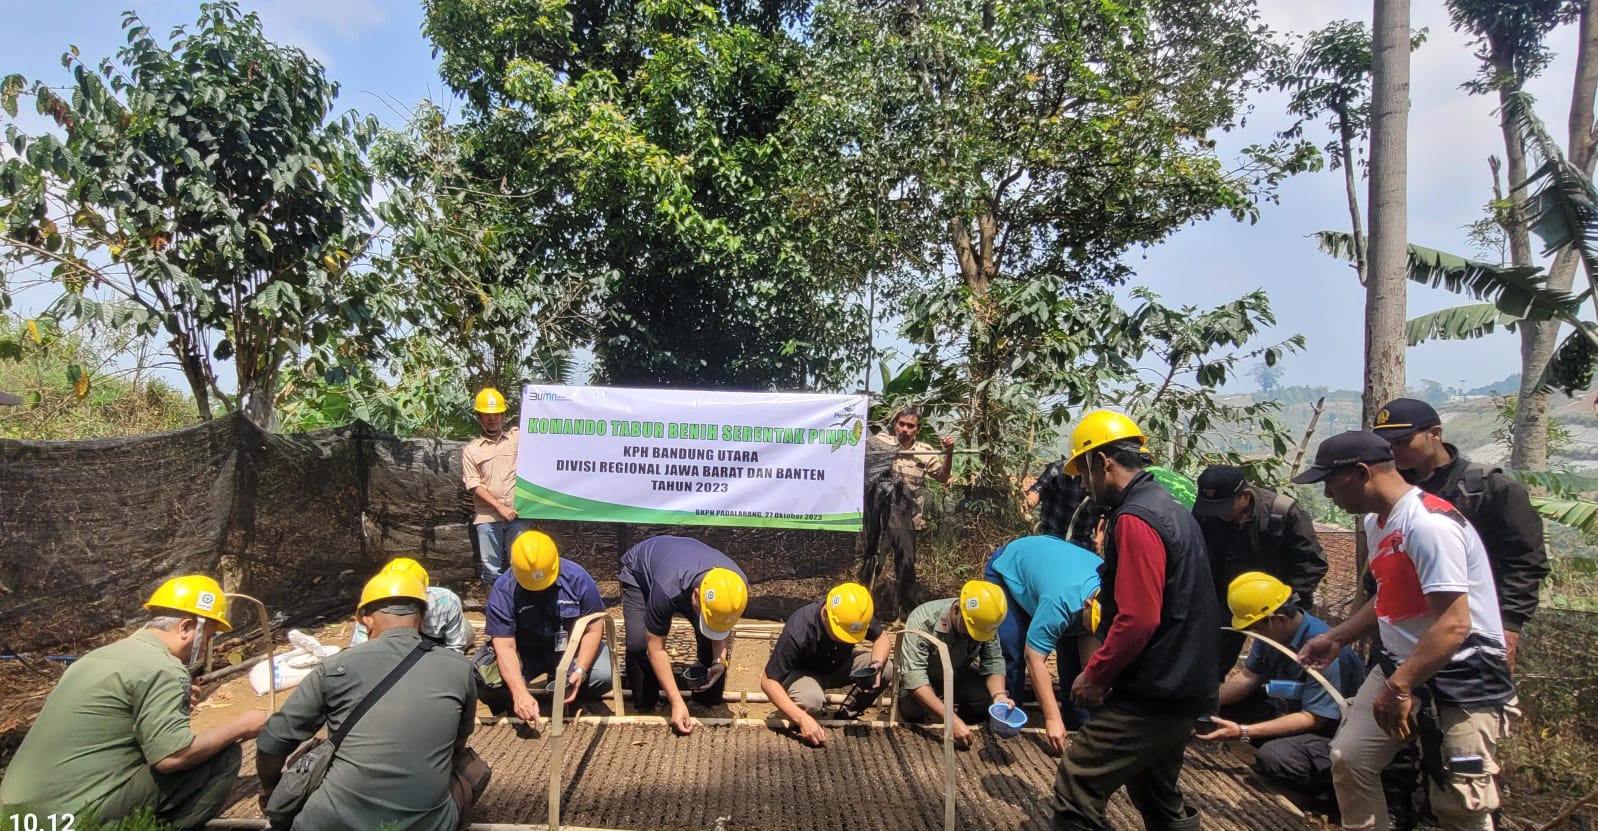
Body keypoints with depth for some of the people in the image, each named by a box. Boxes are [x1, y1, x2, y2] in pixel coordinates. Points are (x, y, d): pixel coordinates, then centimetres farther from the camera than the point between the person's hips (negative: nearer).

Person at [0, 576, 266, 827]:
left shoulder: (106, 654, 16)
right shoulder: (161, 668, -13)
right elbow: (171, 756, -21)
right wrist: (238, 727, -7)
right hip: (76, 814, -9)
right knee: (224, 756, -8)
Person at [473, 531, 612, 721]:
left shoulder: (577, 578, -18)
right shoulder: (503, 590, -20)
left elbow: (593, 629, -11)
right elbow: (505, 647, -24)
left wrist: (580, 671, -26)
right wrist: (520, 693, -38)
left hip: (571, 650, 1)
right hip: (524, 653, 0)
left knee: (604, 675, -27)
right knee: (482, 677, -29)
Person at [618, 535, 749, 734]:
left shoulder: (738, 587, -33)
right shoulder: (667, 591, -48)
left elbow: (724, 628, -12)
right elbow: (655, 648, -38)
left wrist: (719, 661, -29)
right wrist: (677, 702, -39)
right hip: (639, 571, -3)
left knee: (714, 642, -14)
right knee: (639, 643, -24)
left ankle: (709, 700, 10)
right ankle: (644, 704, 0)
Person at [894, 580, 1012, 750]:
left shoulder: (985, 622, -23)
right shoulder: (922, 621, -36)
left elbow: (993, 662, -17)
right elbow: (914, 676, -41)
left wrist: (999, 695, -39)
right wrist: (952, 719, -48)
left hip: (959, 675, 3)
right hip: (924, 680, -3)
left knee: (990, 700, -26)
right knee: (912, 711, -34)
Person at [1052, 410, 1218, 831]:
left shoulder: (1135, 519, -19)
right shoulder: (1171, 508, 12)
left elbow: (1138, 619, -25)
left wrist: (1095, 676, -14)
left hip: (1148, 698, -10)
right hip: (1179, 688, 10)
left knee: (1075, 793, -6)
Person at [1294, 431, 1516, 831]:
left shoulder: (1428, 523, -23)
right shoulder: (1377, 521, 9)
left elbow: (1454, 624, -28)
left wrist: (1398, 687, -26)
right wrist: (1337, 638, 18)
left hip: (1462, 678, -9)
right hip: (1399, 666, 9)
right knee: (1348, 758, 6)